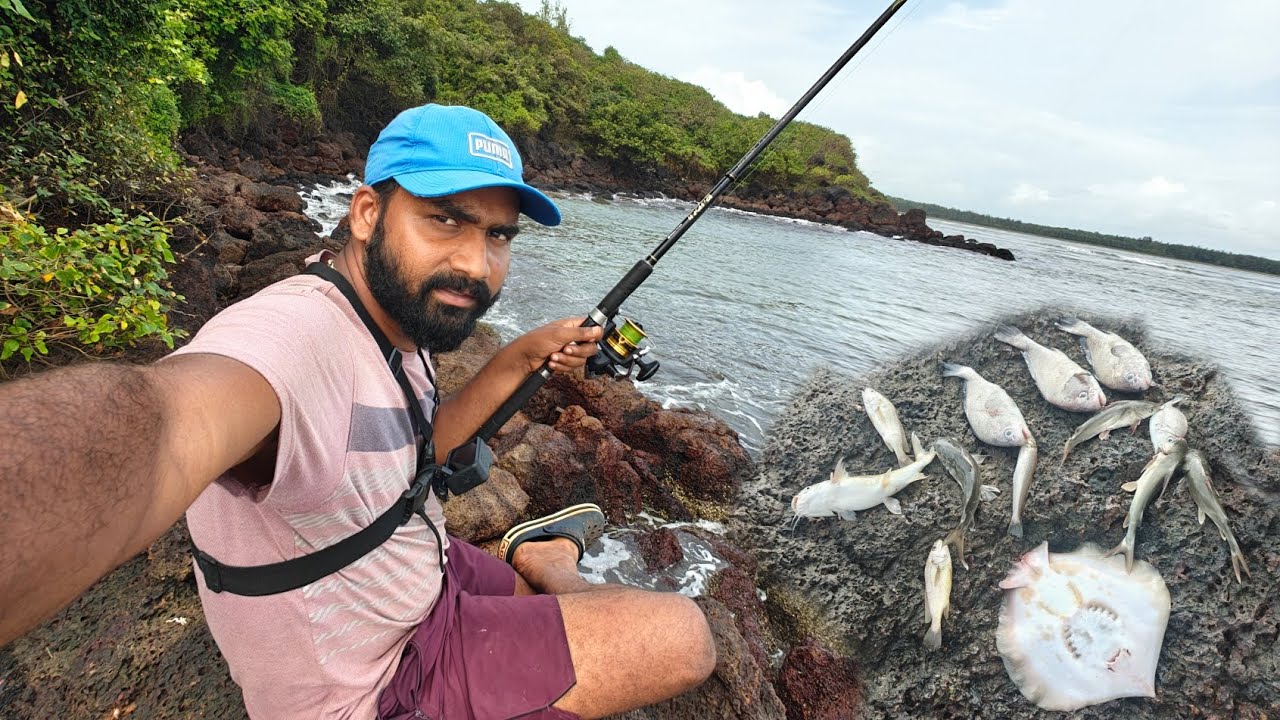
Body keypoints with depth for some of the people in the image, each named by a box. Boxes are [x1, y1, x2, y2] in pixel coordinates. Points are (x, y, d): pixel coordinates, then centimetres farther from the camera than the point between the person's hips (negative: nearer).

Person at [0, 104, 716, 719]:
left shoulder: (400, 314, -3)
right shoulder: (291, 333, -33)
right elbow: (158, 423, -53)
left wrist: (520, 361, -3)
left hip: (428, 575, 8)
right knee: (681, 639, -6)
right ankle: (547, 559, 17)